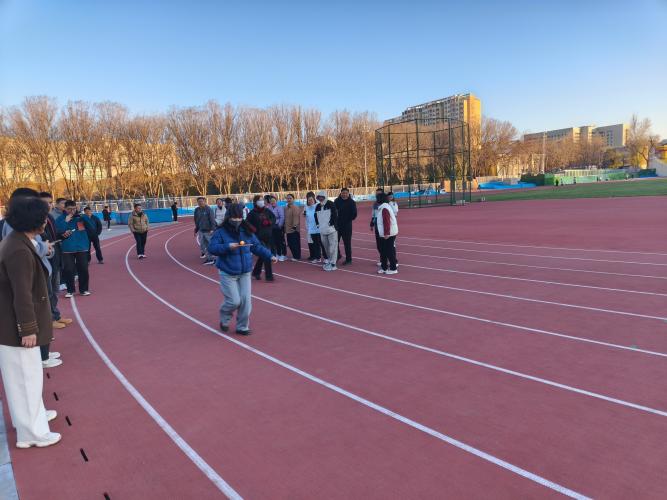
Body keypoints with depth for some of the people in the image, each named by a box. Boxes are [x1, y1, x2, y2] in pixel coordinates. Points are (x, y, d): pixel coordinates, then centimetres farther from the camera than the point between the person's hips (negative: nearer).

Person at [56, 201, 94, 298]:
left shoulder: (81, 216, 4)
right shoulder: (61, 219, 0)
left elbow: (92, 228, -3)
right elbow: (58, 231, -13)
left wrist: (84, 218, -14)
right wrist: (66, 221, -17)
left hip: (82, 248, 1)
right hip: (68, 249, -1)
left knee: (83, 269, 6)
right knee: (68, 270, 1)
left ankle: (83, 289, 18)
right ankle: (70, 290, 13)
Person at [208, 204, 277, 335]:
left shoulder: (247, 231, 3)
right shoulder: (221, 232, -10)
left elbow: (257, 246, 9)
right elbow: (211, 248, -16)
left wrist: (269, 256, 0)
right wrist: (228, 246, -29)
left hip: (245, 272, 4)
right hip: (227, 273, -4)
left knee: (246, 300, 1)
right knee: (234, 301, -6)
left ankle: (242, 327, 19)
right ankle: (224, 319, 27)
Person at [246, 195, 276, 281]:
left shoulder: (267, 211, 6)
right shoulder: (252, 213, -6)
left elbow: (274, 218, 13)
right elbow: (247, 223, -6)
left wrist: (269, 222, -5)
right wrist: (253, 229, -16)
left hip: (268, 236, 6)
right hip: (259, 237, -5)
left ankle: (256, 272, 35)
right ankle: (269, 276, -4)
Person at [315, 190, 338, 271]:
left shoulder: (331, 204, -8)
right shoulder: (318, 206, 11)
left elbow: (335, 215, -13)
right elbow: (316, 216, 23)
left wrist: (332, 225, -16)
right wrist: (318, 224, 13)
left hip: (331, 230, -7)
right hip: (322, 231, 7)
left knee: (332, 246, -8)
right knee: (325, 246, 17)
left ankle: (332, 264, -6)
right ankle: (328, 260, 33)